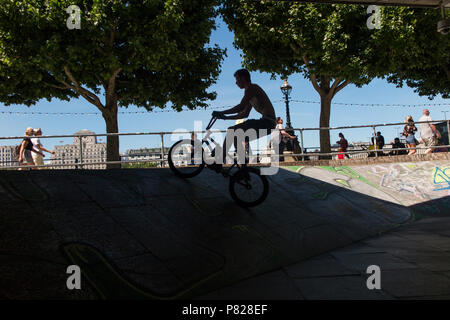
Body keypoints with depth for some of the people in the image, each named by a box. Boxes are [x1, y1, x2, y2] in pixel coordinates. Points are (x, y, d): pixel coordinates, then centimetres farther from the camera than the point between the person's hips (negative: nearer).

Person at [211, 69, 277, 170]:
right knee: (236, 135, 15)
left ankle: (219, 162, -14)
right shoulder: (251, 92, 24)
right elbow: (245, 114, 25)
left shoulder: (252, 88, -6)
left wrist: (221, 113, -8)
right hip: (269, 124, 10)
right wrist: (225, 117, 21)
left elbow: (240, 107, -16)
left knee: (232, 131, -16)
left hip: (267, 122, -10)